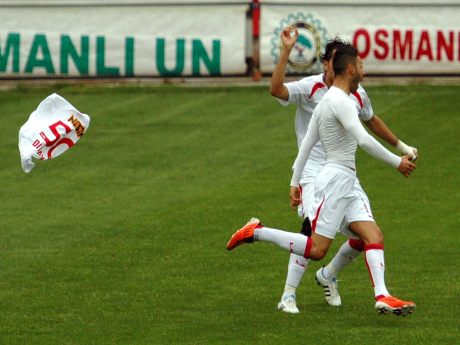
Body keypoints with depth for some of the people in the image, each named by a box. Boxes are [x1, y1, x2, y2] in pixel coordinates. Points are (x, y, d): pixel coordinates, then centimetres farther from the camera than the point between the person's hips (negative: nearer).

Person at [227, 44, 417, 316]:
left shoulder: (327, 101, 15)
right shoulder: (340, 101, -15)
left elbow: (306, 144, 18)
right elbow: (364, 140, -25)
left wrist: (295, 181, 22)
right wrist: (397, 162, -17)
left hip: (346, 185, 10)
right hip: (335, 180, -10)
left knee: (374, 236, -1)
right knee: (316, 250, -9)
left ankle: (382, 296, -11)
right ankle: (257, 232, 2)